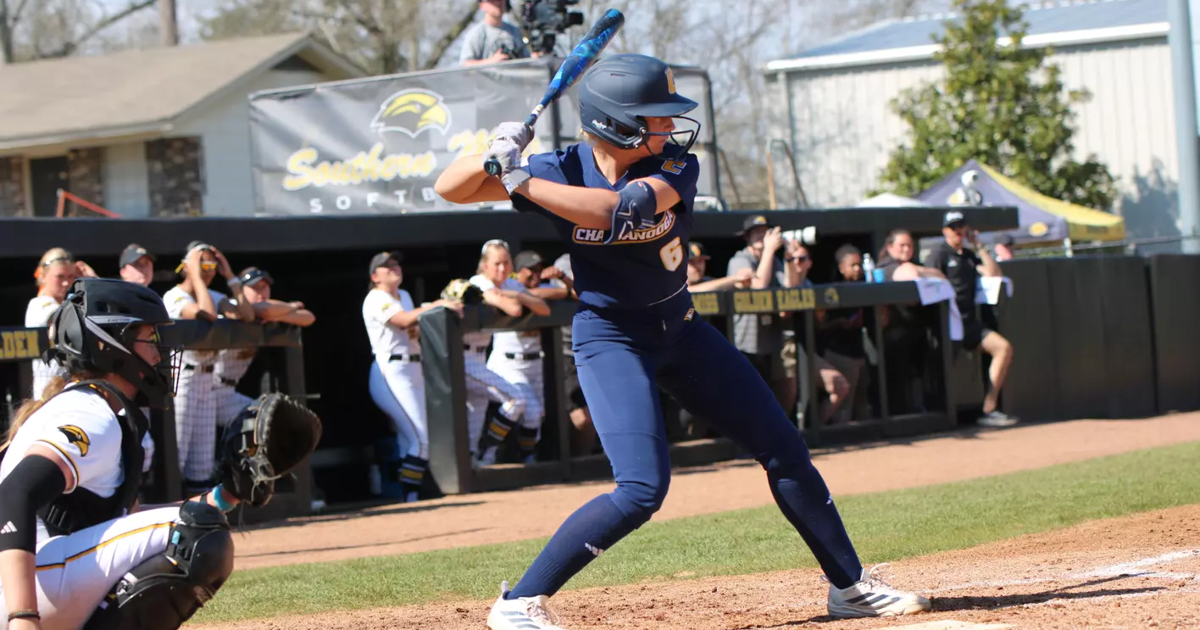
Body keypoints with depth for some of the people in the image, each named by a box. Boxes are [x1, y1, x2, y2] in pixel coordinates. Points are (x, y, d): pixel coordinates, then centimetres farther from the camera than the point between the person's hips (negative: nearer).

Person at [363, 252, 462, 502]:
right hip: (391, 373, -9)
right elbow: (403, 320, -24)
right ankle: (410, 499, -13)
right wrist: (437, 304, -30)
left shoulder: (404, 296, 19)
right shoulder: (375, 299, -9)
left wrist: (418, 330, -3)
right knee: (419, 439, -15)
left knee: (409, 438, 10)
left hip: (414, 370, 9)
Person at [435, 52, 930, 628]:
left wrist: (520, 181, -35)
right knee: (642, 489, -21)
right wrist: (496, 155, -35)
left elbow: (623, 209, -35)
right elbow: (451, 189, -15)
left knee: (785, 450, 8)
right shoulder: (563, 169, -16)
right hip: (610, 338, -5)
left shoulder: (676, 162, -14)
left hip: (680, 328, 5)